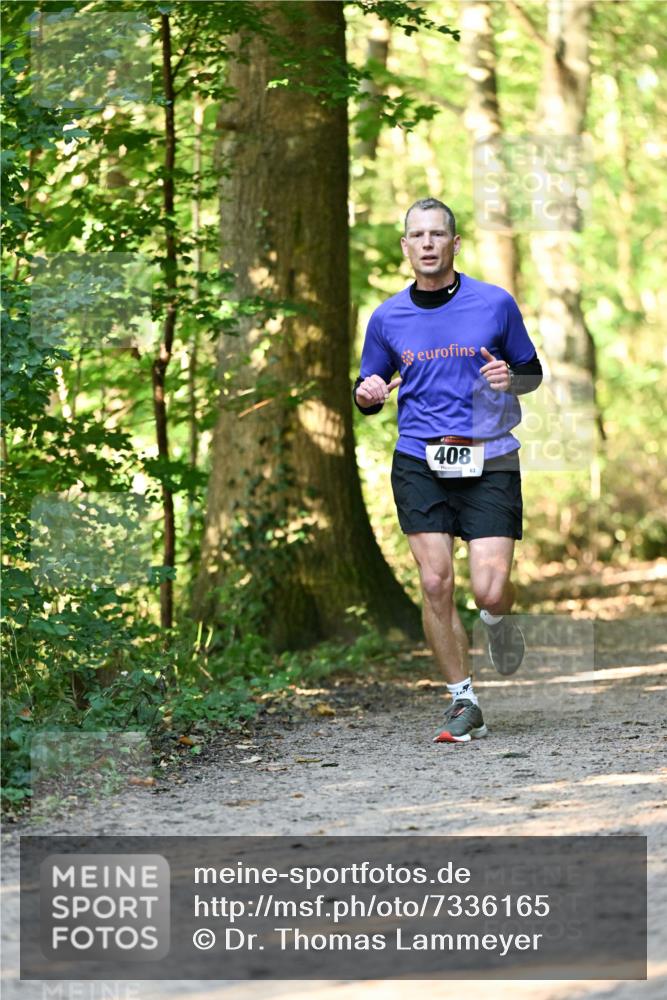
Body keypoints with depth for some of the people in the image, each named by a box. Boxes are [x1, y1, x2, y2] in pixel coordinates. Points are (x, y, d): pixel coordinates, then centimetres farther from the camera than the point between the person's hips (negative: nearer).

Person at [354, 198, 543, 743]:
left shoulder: (496, 304, 2)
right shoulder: (387, 318, 7)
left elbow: (532, 371, 13)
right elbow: (368, 394, 16)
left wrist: (510, 379, -11)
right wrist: (368, 393, -8)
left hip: (489, 463, -1)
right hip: (419, 464, 1)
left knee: (490, 592, -11)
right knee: (436, 584, -7)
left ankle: (498, 621, 28)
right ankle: (464, 703, 7)